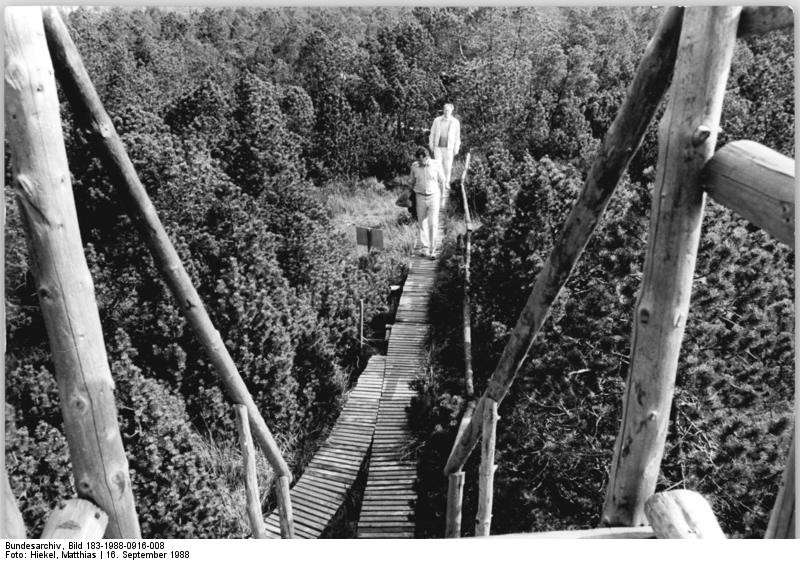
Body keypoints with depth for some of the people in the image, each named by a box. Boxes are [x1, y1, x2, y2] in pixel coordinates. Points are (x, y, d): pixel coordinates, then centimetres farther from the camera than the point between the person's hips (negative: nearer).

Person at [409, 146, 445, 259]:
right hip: (420, 197, 2)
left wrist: (441, 196, 14)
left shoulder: (436, 165, -7)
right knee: (422, 224, 5)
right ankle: (425, 249, 15)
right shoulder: (414, 166, -1)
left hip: (433, 196, -2)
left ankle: (432, 251, -2)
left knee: (433, 224, -7)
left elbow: (442, 181, 5)